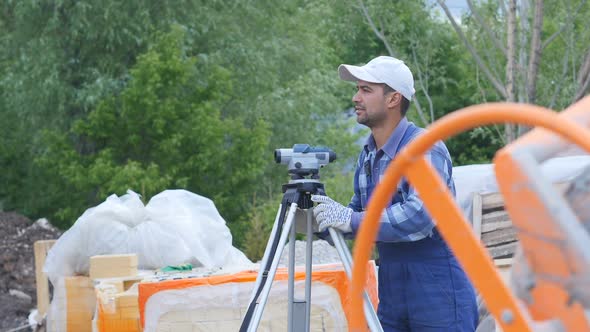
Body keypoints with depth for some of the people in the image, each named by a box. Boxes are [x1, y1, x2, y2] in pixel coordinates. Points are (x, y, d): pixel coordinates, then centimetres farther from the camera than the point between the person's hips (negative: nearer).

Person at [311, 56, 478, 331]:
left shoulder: (425, 149, -15)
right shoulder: (367, 154, 9)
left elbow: (420, 216, -30)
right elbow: (361, 216, 16)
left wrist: (350, 219, -30)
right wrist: (319, 218, -3)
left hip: (439, 296, -7)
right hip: (391, 296, 7)